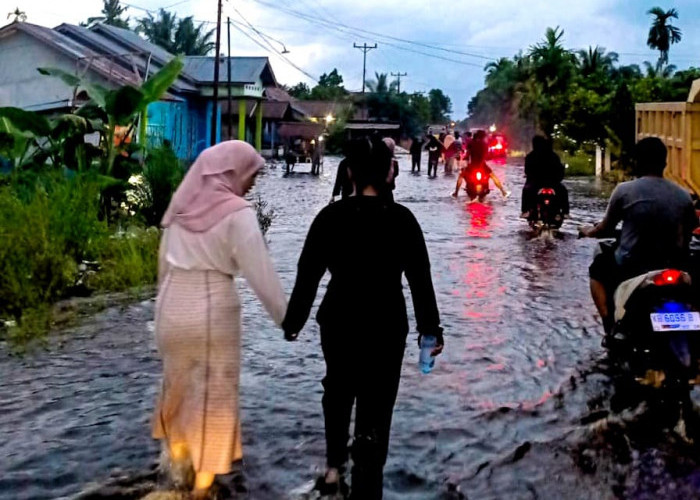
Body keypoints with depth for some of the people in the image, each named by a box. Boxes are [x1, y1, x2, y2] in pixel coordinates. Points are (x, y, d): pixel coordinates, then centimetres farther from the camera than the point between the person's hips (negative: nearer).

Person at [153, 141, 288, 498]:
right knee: (214, 394, 9)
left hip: (172, 307, 6)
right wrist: (285, 316, -5)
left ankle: (177, 460, 38)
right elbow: (260, 272, -14)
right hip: (213, 311, -5)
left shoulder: (182, 204, 5)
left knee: (178, 385, 23)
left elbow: (164, 260, 12)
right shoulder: (237, 213, -14)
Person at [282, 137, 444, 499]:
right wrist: (430, 328, 4)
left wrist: (293, 322, 7)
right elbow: (420, 280, -6)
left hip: (339, 322, 2)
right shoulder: (402, 219, -10)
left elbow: (307, 275, -5)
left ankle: (334, 467, 35)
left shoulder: (330, 216, -8)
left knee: (338, 391, 26)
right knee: (376, 407, 7)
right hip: (387, 326, -2)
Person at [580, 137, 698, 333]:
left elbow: (606, 229, 1)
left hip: (628, 268, -2)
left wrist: (588, 232, 23)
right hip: (669, 269, 3)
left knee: (598, 267, 28)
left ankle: (610, 323, 12)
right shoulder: (683, 196, -3)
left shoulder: (624, 190, -10)